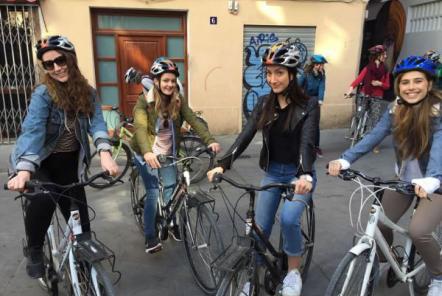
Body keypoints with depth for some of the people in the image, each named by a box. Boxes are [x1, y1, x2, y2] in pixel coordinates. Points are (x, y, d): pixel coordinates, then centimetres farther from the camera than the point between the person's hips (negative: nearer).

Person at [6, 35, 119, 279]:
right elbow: (32, 130, -31)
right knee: (43, 197, -33)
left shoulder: (88, 93, -6)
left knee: (80, 220, -1)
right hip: (40, 161, -3)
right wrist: (24, 170, -46)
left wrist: (105, 153, -39)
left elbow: (96, 123, -19)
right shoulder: (43, 93, -18)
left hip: (69, 163, 3)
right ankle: (34, 251, -5)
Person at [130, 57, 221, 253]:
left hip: (168, 153, 3)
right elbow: (140, 127, -31)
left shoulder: (178, 101, -5)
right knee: (153, 193, -8)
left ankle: (172, 224, 29)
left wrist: (210, 140, -33)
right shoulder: (144, 101, -16)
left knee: (171, 190, 0)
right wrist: (147, 152, -49)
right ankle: (150, 237, 9)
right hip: (147, 154, -3)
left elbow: (193, 120, -17)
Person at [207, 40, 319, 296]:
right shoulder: (264, 104, -2)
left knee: (289, 218, -26)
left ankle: (294, 270, 2)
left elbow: (307, 142, -26)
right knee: (260, 227, 4)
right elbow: (246, 135, -9)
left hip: (299, 174, -4)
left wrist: (305, 175, -44)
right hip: (272, 172, 4)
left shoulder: (309, 105, -13)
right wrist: (223, 164, -22)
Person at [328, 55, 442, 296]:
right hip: (404, 178, 4)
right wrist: (344, 160, -34)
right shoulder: (395, 110, -8)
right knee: (380, 223, -2)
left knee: (418, 231, -20)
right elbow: (372, 137, -18)